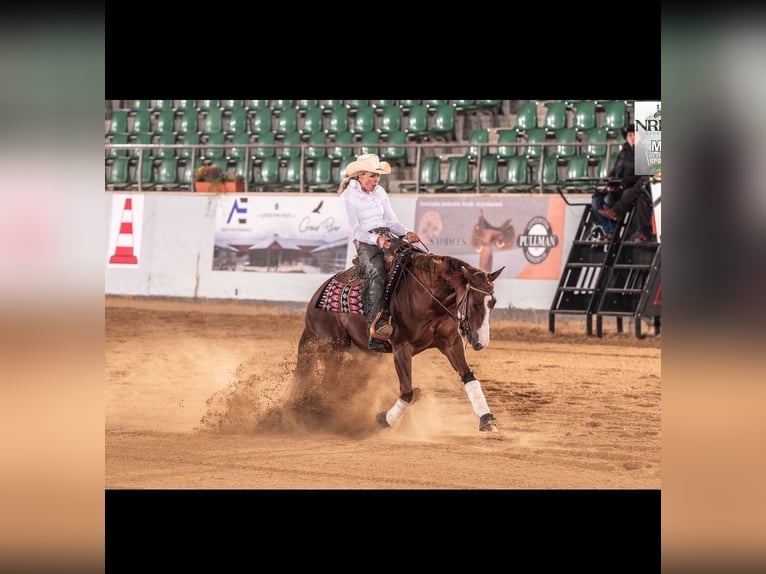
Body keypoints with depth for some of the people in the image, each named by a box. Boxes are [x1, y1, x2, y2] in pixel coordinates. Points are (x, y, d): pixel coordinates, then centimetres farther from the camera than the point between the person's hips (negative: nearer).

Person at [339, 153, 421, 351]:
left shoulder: (380, 192, 17)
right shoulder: (350, 196, 0)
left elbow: (392, 221, 15)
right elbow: (355, 230, -7)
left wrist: (406, 233, -5)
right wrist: (376, 239, -23)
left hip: (387, 239, 6)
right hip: (365, 242, -6)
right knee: (376, 273, -35)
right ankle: (375, 325, -50)